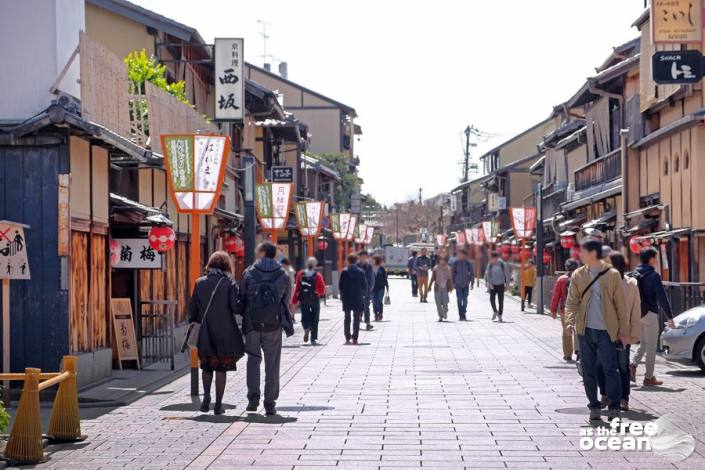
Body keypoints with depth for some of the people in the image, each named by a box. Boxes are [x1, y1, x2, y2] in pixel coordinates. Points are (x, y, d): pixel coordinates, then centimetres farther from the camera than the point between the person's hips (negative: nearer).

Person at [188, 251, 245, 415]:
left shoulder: (199, 283, 3)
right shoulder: (230, 283, -5)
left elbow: (193, 308, 4)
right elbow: (236, 307, -11)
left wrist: (193, 323, 15)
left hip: (204, 333, 2)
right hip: (225, 333, -2)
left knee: (206, 366, 18)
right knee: (221, 368, 5)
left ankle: (206, 395, -3)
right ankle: (218, 404, 4)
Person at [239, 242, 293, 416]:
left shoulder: (249, 274, -4)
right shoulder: (283, 276, -1)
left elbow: (241, 300, 0)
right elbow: (285, 302, 5)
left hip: (252, 325, 0)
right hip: (274, 327, 0)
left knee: (253, 359, 18)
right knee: (272, 364, 7)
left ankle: (253, 397, 8)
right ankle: (270, 404, 6)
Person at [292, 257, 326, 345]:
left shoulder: (300, 274, -3)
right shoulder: (318, 275, -8)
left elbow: (297, 288, -3)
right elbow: (322, 288, -8)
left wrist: (294, 300, 1)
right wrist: (321, 293, 15)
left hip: (304, 300, 1)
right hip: (315, 300, -1)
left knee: (305, 317, 12)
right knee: (314, 319, 9)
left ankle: (306, 328, -20)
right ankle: (313, 339, 8)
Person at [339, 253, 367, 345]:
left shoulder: (344, 271, -4)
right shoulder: (361, 272, -3)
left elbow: (340, 285, -3)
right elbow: (365, 285, 0)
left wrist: (342, 294, 12)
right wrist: (363, 294, 16)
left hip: (346, 298, 0)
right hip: (358, 298, 0)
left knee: (347, 318, 9)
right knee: (356, 319, 4)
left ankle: (347, 338, 6)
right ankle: (355, 339, 0)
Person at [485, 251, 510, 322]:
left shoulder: (502, 264, -5)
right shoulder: (490, 265, 0)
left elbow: (507, 275, 1)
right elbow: (487, 274, 0)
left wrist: (507, 284, 0)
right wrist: (489, 283, -12)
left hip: (500, 285, -2)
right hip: (492, 285, 2)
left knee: (500, 301, -4)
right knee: (492, 299, -6)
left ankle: (500, 316, 3)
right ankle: (495, 311, 21)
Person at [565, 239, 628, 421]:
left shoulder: (612, 274, -2)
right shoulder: (578, 275, 6)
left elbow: (620, 303, 1)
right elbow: (572, 301, 5)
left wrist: (622, 328, 0)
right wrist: (571, 321, -12)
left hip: (606, 330, -3)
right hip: (585, 330, 3)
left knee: (610, 369, -7)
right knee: (588, 370, 8)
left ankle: (614, 406, 1)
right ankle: (594, 406, 18)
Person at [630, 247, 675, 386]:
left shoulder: (635, 274, 8)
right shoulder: (653, 275, -13)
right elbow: (662, 297, -15)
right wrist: (669, 316, -12)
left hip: (637, 315, 6)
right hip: (650, 314, -6)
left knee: (644, 343, 19)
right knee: (651, 346, 2)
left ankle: (633, 365, -4)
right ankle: (649, 377, 5)